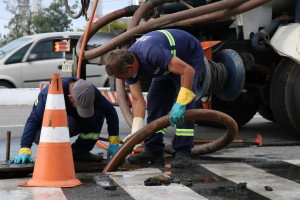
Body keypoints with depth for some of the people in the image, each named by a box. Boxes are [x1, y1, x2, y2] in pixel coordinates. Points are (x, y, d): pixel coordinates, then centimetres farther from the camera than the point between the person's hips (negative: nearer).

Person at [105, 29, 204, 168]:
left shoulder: (151, 52, -41)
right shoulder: (126, 64, -16)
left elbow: (188, 70, -43)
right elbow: (138, 100, -14)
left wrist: (180, 104, -46)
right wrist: (135, 132, -22)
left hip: (190, 55, -8)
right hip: (168, 63, 8)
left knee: (185, 103, -20)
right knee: (155, 102, 0)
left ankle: (183, 152, -16)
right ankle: (153, 150, 5)